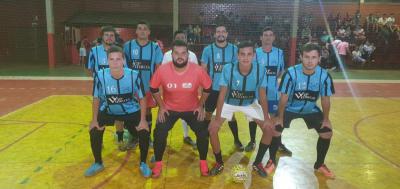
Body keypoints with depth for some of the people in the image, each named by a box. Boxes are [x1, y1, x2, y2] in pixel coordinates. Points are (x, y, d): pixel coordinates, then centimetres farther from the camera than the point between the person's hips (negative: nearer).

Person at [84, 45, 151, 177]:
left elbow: (142, 98, -14)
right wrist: (94, 120, -10)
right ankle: (98, 163, 17)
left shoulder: (134, 76, -26)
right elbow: (96, 99, -8)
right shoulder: (100, 75, -23)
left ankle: (143, 164, 8)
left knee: (144, 131, -17)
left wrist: (143, 120, -19)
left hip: (131, 111, -1)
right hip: (108, 111, 2)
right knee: (94, 130, -9)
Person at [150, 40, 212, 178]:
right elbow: (154, 89, -5)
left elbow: (207, 88, -5)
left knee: (203, 133, -9)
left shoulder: (198, 71, -24)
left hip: (192, 109, 0)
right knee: (159, 134, -11)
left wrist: (201, 106, -4)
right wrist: (161, 106, -5)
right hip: (169, 108, 0)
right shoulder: (162, 70, -24)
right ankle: (158, 163, 15)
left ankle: (203, 162, 18)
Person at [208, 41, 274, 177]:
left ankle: (257, 163, 12)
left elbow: (262, 97, -16)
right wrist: (217, 119, -25)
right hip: (229, 103, -1)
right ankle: (219, 163, 8)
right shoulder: (228, 69, -29)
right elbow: (222, 95, -23)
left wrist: (267, 119, -18)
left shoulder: (260, 70, -25)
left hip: (250, 103, 2)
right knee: (212, 129, -15)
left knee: (269, 129, -9)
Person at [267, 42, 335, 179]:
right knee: (275, 130, -14)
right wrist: (280, 117, -16)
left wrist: (326, 119, -3)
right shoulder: (291, 73, -29)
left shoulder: (324, 76, -21)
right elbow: (284, 97, -20)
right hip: (290, 108, -2)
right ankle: (272, 161, 11)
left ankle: (319, 164, 21)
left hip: (311, 110, 3)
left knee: (327, 133, -3)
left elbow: (325, 99, -8)